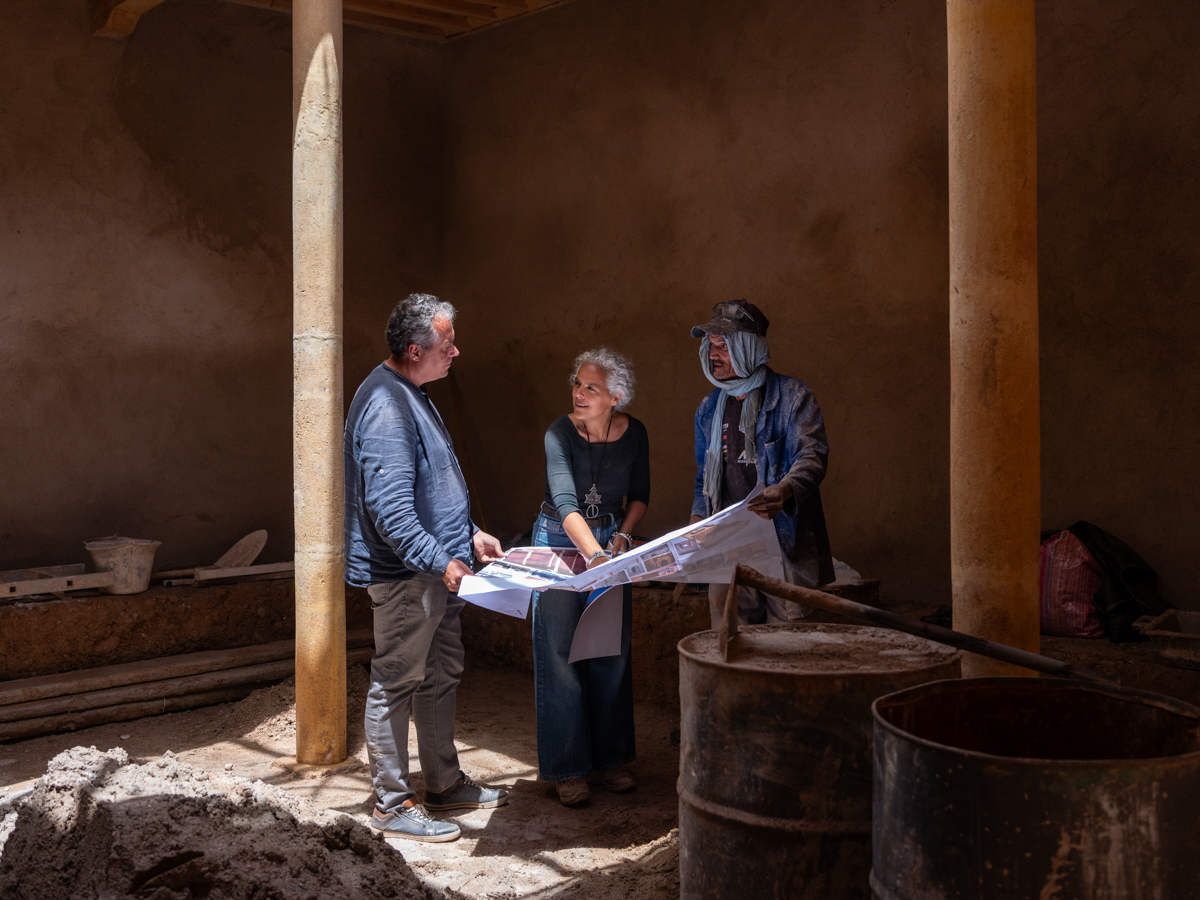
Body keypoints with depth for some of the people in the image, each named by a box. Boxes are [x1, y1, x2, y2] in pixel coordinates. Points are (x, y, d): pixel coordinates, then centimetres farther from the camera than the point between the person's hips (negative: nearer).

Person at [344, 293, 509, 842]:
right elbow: (390, 508, -27)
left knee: (441, 675, 18)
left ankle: (444, 783, 31)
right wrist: (442, 560, -28)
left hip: (434, 570, 11)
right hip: (403, 575, -11)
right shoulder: (385, 406, -21)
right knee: (396, 684, 1)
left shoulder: (411, 396, 14)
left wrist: (469, 534, 17)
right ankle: (392, 805, 12)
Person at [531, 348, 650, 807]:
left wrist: (623, 535, -11)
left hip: (612, 541, 4)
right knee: (562, 654, -4)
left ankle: (611, 757, 19)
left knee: (613, 653, 6)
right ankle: (568, 768, 5)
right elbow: (565, 503, -32)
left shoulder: (634, 433, -7)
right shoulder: (559, 433, -20)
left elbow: (639, 495, 6)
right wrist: (595, 555, -46)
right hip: (561, 542, -3)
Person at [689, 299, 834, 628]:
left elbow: (812, 455, -13)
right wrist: (698, 520, 12)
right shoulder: (708, 410, 17)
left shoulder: (792, 396, 0)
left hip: (785, 545, -4)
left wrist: (784, 490, -33)